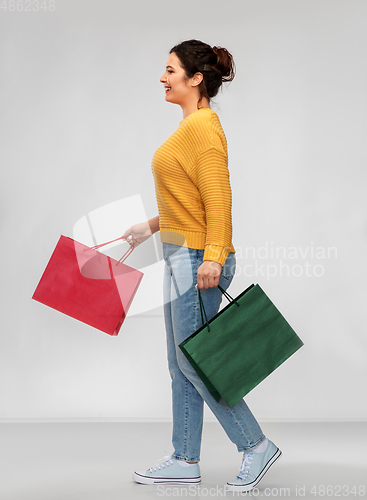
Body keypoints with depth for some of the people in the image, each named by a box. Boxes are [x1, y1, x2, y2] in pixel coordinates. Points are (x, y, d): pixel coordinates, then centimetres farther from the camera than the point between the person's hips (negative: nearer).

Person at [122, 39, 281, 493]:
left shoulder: (203, 126, -14)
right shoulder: (189, 126, 16)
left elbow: (218, 198, -21)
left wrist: (212, 257, -27)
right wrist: (151, 227, 24)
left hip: (198, 259, -10)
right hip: (181, 256, 10)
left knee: (193, 363, -4)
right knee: (180, 365, 13)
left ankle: (256, 446, 9)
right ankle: (185, 461, 21)